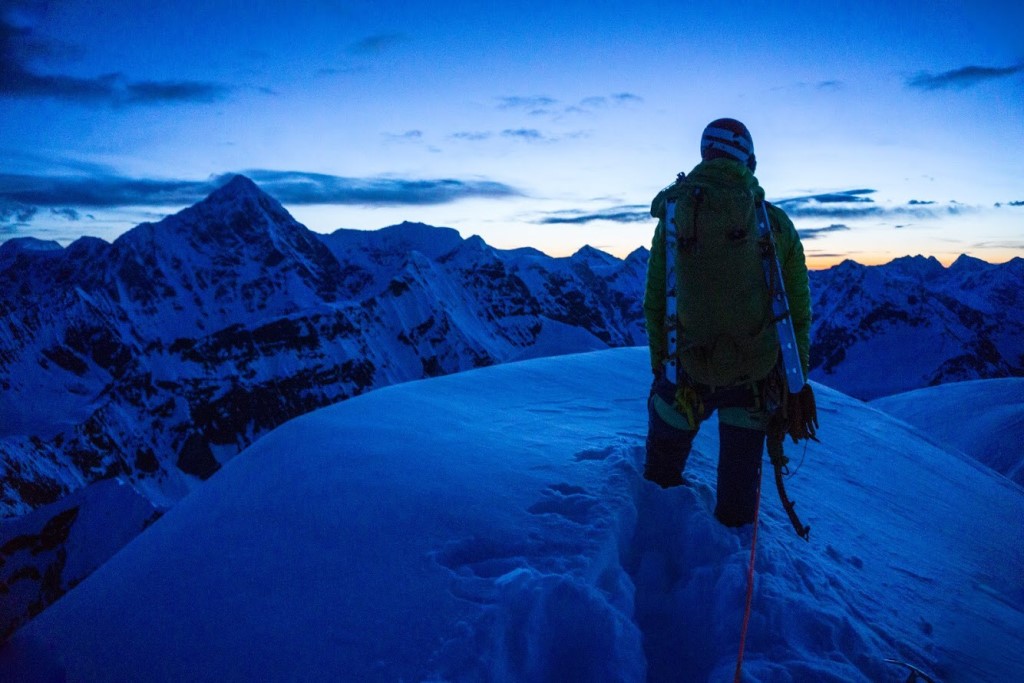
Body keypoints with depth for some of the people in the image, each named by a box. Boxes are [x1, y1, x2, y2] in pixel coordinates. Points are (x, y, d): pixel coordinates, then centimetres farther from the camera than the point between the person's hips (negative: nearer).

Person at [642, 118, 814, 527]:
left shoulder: (673, 218, -5)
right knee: (740, 477, 20)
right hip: (758, 374, 1)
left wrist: (659, 364, 11)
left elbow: (654, 305, -2)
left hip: (689, 369, -1)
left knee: (664, 459, 26)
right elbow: (798, 311, 1)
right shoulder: (776, 222, -3)